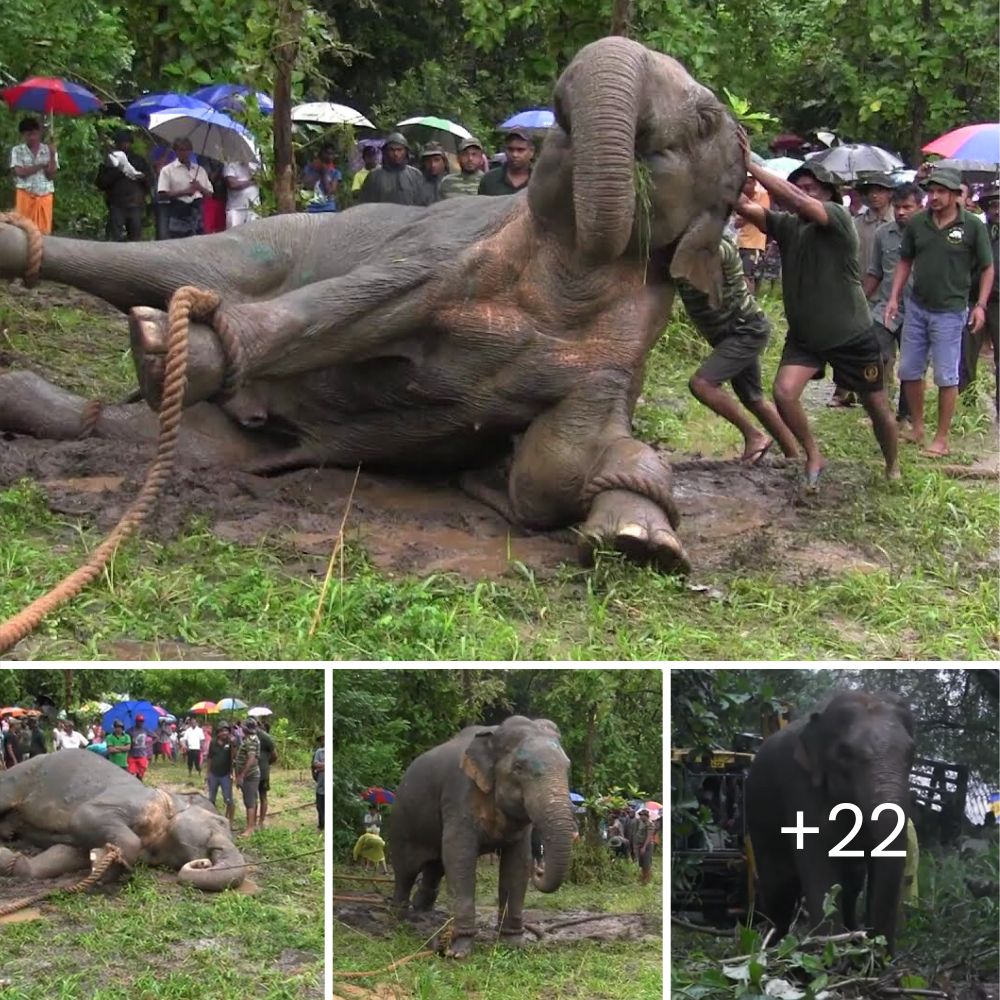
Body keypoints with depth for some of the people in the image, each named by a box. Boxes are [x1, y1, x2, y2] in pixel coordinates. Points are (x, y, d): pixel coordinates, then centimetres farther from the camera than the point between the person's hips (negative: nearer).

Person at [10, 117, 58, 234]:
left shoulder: (49, 150, 7)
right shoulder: (17, 150, 5)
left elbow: (51, 176, -3)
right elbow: (20, 172, -9)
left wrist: (52, 154, -12)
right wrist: (42, 165, -6)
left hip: (45, 197, 1)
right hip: (25, 196, -1)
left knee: (44, 231, -2)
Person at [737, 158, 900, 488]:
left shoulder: (839, 218, -16)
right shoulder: (786, 225, -2)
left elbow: (797, 201, -33)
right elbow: (745, 206, -14)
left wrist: (751, 166, -34)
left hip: (851, 336, -3)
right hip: (804, 336, 3)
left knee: (877, 407, 8)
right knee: (783, 392, -19)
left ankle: (892, 467, 35)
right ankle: (813, 457, 4)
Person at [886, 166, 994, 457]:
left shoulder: (973, 226, -9)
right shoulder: (917, 223, 1)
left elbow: (987, 268, -2)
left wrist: (980, 305, -10)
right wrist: (894, 297, 4)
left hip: (949, 311, -4)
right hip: (917, 307, 5)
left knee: (946, 377, 0)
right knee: (908, 371, 11)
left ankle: (942, 439, 10)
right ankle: (917, 428, 28)